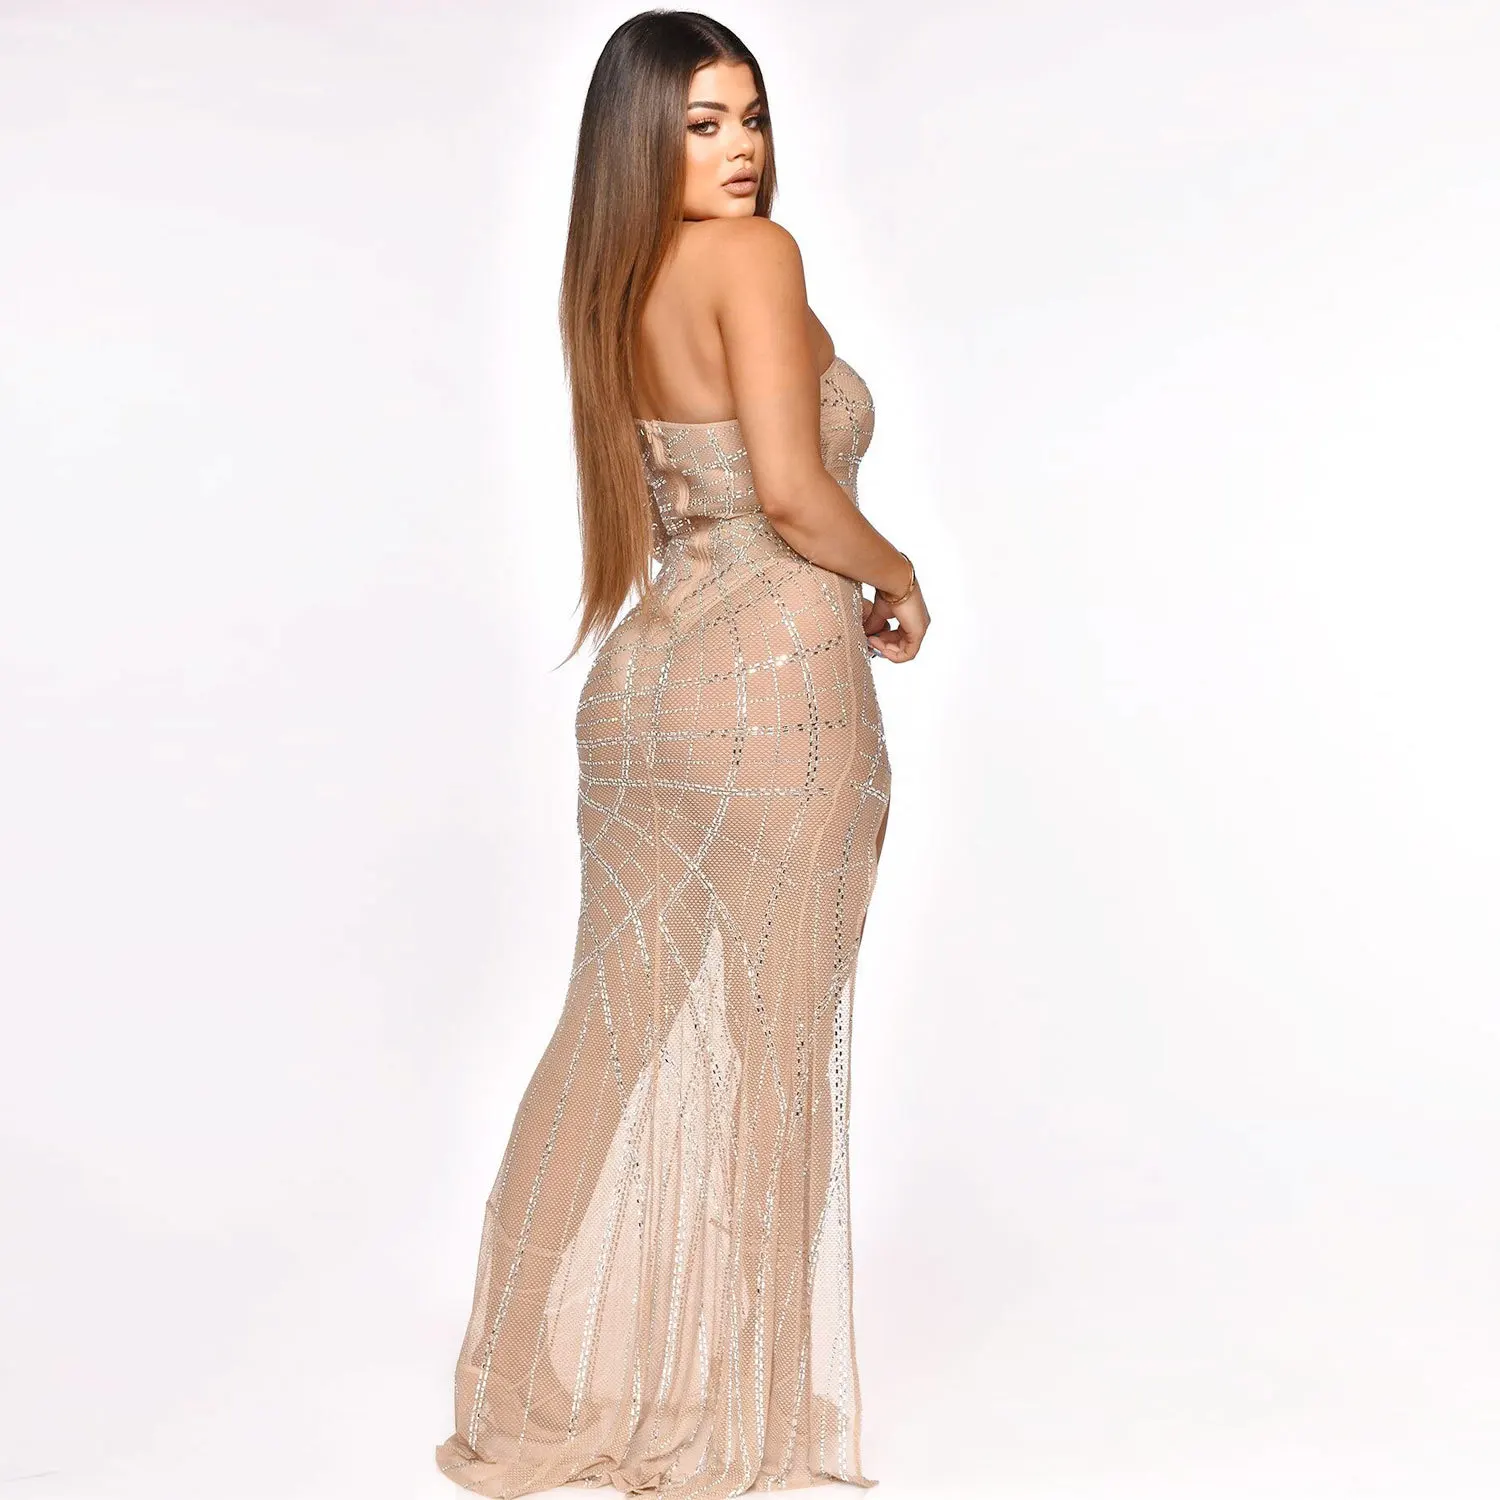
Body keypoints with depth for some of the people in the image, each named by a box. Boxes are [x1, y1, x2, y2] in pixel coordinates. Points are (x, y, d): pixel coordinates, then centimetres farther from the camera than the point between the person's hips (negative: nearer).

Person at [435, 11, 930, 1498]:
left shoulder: (613, 291, 12)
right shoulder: (754, 255, -11)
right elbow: (792, 489, -20)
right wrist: (897, 576, -2)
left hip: (645, 678, 7)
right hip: (775, 680, -7)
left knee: (631, 1028, 15)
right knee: (759, 1044, 5)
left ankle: (575, 1368, 26)